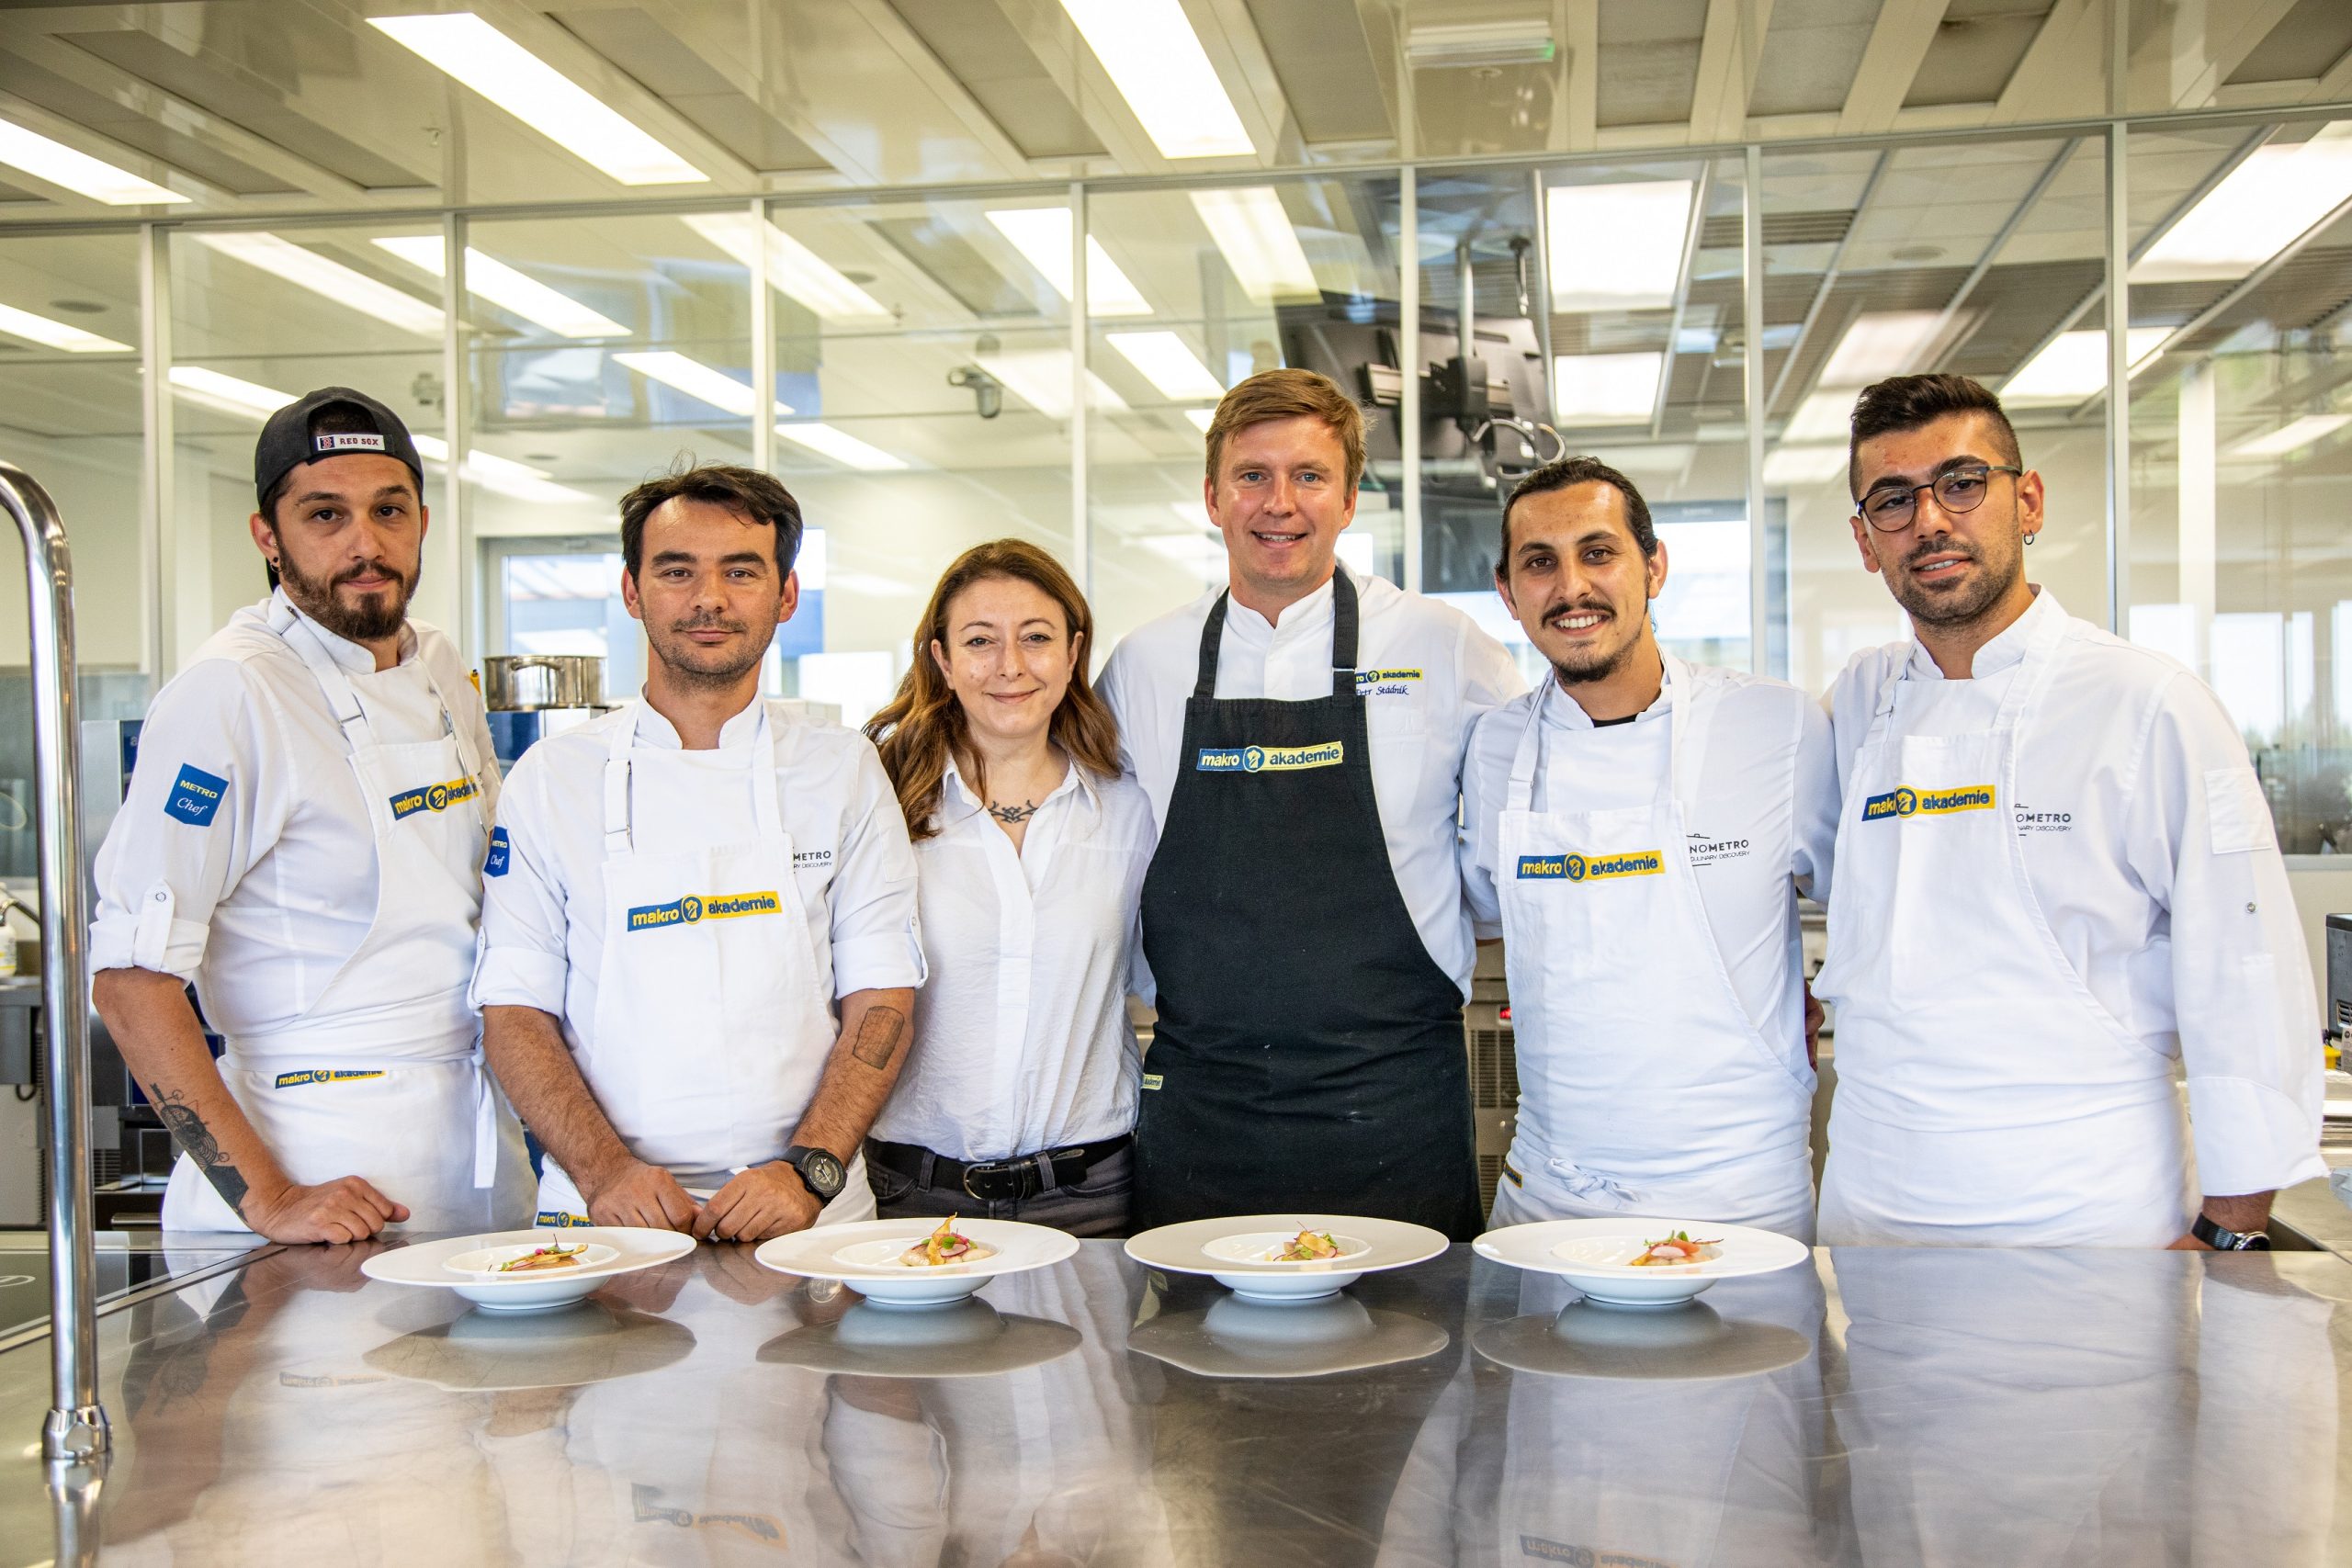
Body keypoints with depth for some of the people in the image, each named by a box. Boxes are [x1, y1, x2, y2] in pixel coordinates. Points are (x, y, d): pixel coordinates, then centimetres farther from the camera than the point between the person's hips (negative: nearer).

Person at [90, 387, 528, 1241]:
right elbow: (131, 976, -17)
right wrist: (265, 1197, -20)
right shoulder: (227, 695, -14)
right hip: (324, 1152, -6)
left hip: (479, 1132, 7)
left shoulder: (441, 672, 8)